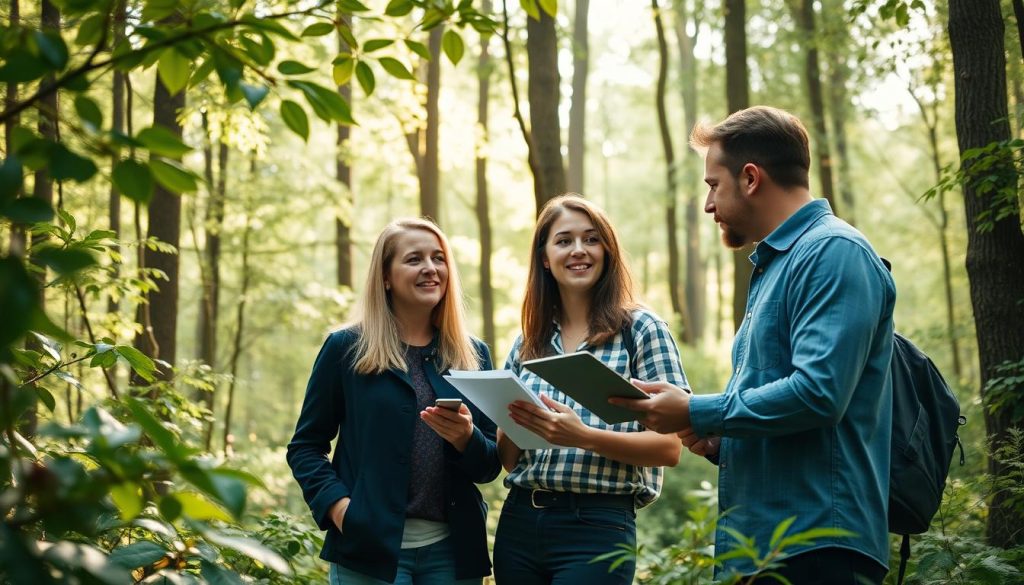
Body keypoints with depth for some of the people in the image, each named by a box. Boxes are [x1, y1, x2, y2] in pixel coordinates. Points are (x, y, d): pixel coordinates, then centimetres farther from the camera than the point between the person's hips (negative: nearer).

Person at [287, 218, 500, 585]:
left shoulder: (473, 355, 10)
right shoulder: (346, 349, 2)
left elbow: (490, 466, 9)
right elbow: (305, 446, 3)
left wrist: (466, 438, -12)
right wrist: (336, 503, -13)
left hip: (452, 550, 3)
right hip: (369, 547, -3)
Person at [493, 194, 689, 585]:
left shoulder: (641, 329, -2)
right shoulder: (527, 344, 11)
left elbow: (669, 447, -8)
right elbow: (508, 459, 13)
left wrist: (584, 436, -21)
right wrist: (511, 424, -8)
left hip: (597, 527, -5)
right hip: (518, 523, 5)